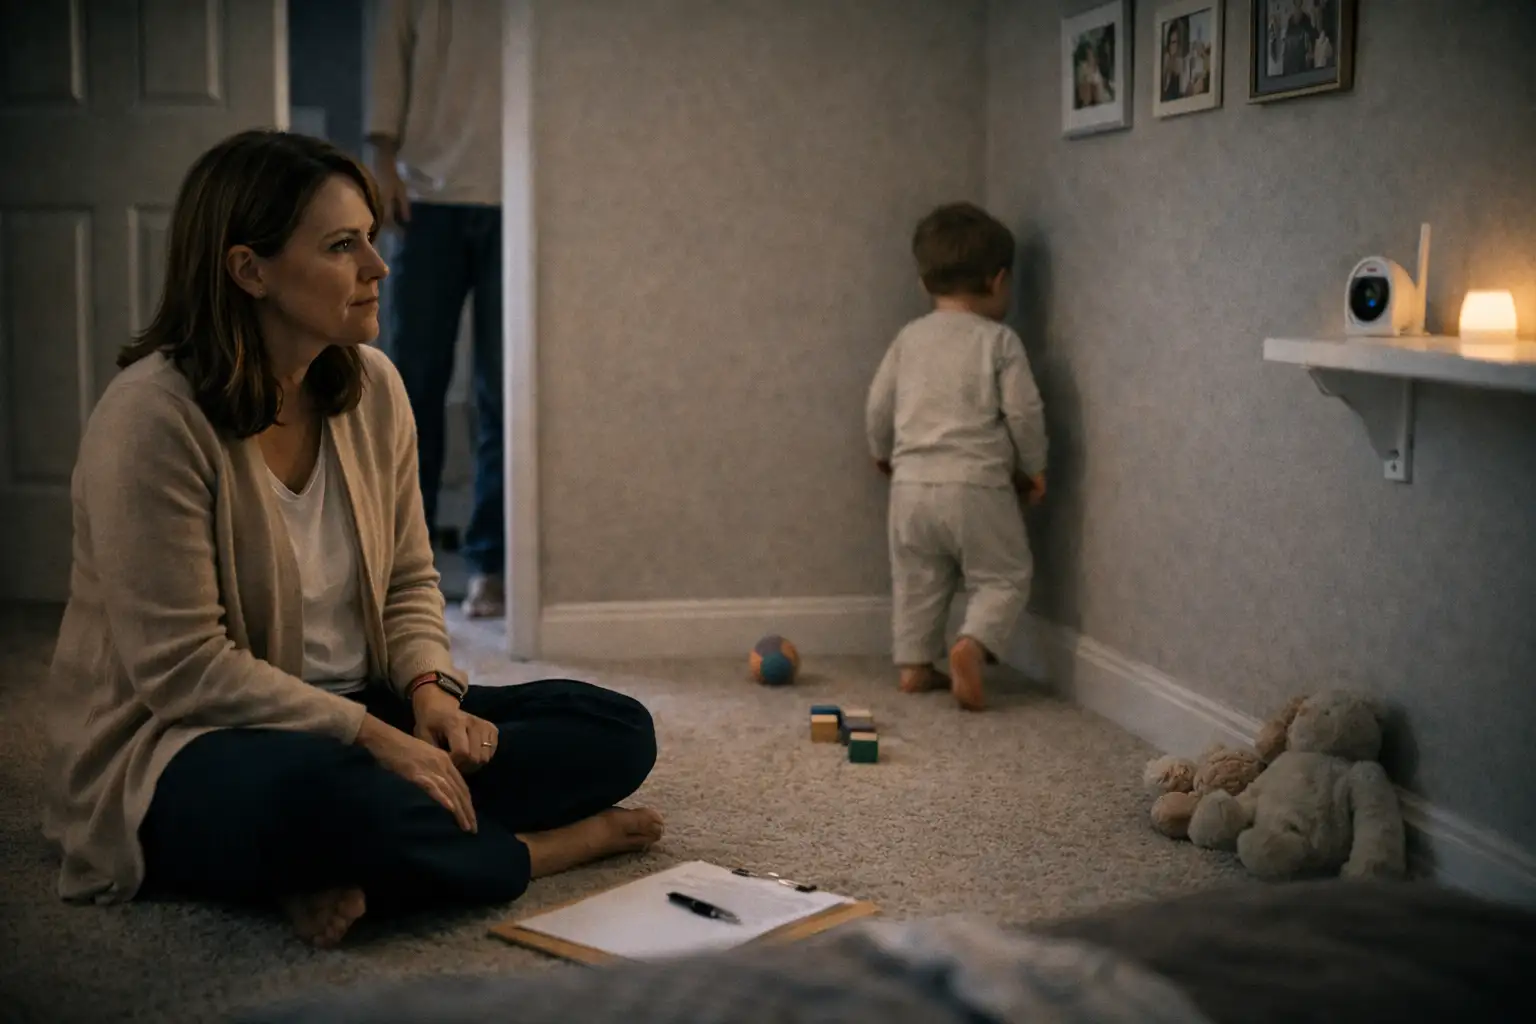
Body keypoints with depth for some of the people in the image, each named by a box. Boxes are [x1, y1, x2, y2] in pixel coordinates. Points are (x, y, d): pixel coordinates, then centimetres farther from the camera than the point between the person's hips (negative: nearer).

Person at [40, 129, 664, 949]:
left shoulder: (372, 387, 2)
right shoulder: (151, 417, -18)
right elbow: (182, 669, -21)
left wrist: (432, 690, -9)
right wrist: (374, 737, -22)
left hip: (355, 717, 7)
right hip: (179, 749, -7)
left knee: (618, 729, -7)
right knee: (307, 790, -43)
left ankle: (363, 878, -21)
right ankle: (541, 847, -17)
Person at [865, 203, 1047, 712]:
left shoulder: (910, 337, 8)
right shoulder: (999, 340, -4)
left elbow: (878, 405, 11)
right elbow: (1023, 411, -6)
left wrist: (883, 452, 29)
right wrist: (1032, 467, 9)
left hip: (912, 484, 4)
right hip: (978, 484, -4)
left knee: (916, 580, 17)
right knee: (1004, 576, 6)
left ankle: (915, 664, 17)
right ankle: (972, 645, -16)